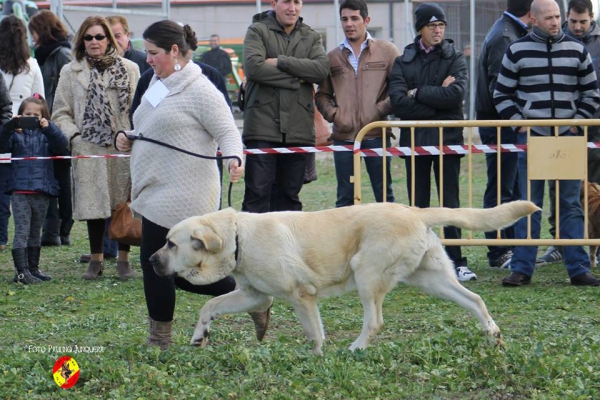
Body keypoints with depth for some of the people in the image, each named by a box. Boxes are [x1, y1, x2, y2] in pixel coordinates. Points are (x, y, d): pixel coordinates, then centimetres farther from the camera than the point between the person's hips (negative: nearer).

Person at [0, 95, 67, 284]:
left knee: (35, 233, 15)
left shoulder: (46, 135, 5)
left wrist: (49, 128, -23)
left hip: (42, 192, 2)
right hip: (20, 191, -2)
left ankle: (33, 268, 24)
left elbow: (61, 146, -10)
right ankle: (21, 271, -9)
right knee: (22, 231, -7)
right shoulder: (16, 135, 4)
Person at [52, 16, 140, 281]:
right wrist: (75, 137, -5)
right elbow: (61, 114, 9)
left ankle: (123, 259, 13)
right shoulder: (70, 72, 8)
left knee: (124, 204, 2)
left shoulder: (129, 69, 8)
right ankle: (96, 259, 16)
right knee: (93, 204, 3)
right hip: (89, 149, 0)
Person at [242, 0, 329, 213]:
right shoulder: (258, 31, 5)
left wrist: (281, 62, -9)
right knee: (258, 192, -7)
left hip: (298, 130, 4)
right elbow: (253, 66, -12)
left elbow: (322, 69, -3)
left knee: (290, 195, 8)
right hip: (263, 125, -4)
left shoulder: (311, 37, 15)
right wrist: (296, 78, -8)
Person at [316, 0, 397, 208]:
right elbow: (322, 95, 16)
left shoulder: (387, 51, 4)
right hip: (343, 136, 2)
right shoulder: (332, 57, 11)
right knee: (345, 197, 6)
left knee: (384, 193, 3)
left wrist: (380, 110, -9)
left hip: (377, 135, -2)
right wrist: (333, 114, -2)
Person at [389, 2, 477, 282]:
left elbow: (456, 94, -14)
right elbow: (398, 102, -8)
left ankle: (457, 261, -2)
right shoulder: (403, 62, 7)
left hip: (447, 140, -2)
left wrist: (418, 93, -9)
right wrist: (437, 97, -11)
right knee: (418, 205, 6)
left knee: (451, 203, -2)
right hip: (415, 140, 2)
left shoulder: (455, 59, 4)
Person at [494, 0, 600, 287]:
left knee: (571, 205, 4)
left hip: (568, 137, 1)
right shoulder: (517, 51, 2)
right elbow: (502, 94, 7)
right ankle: (521, 269, 4)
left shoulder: (576, 50, 6)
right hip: (531, 137, -1)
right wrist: (519, 122, -3)